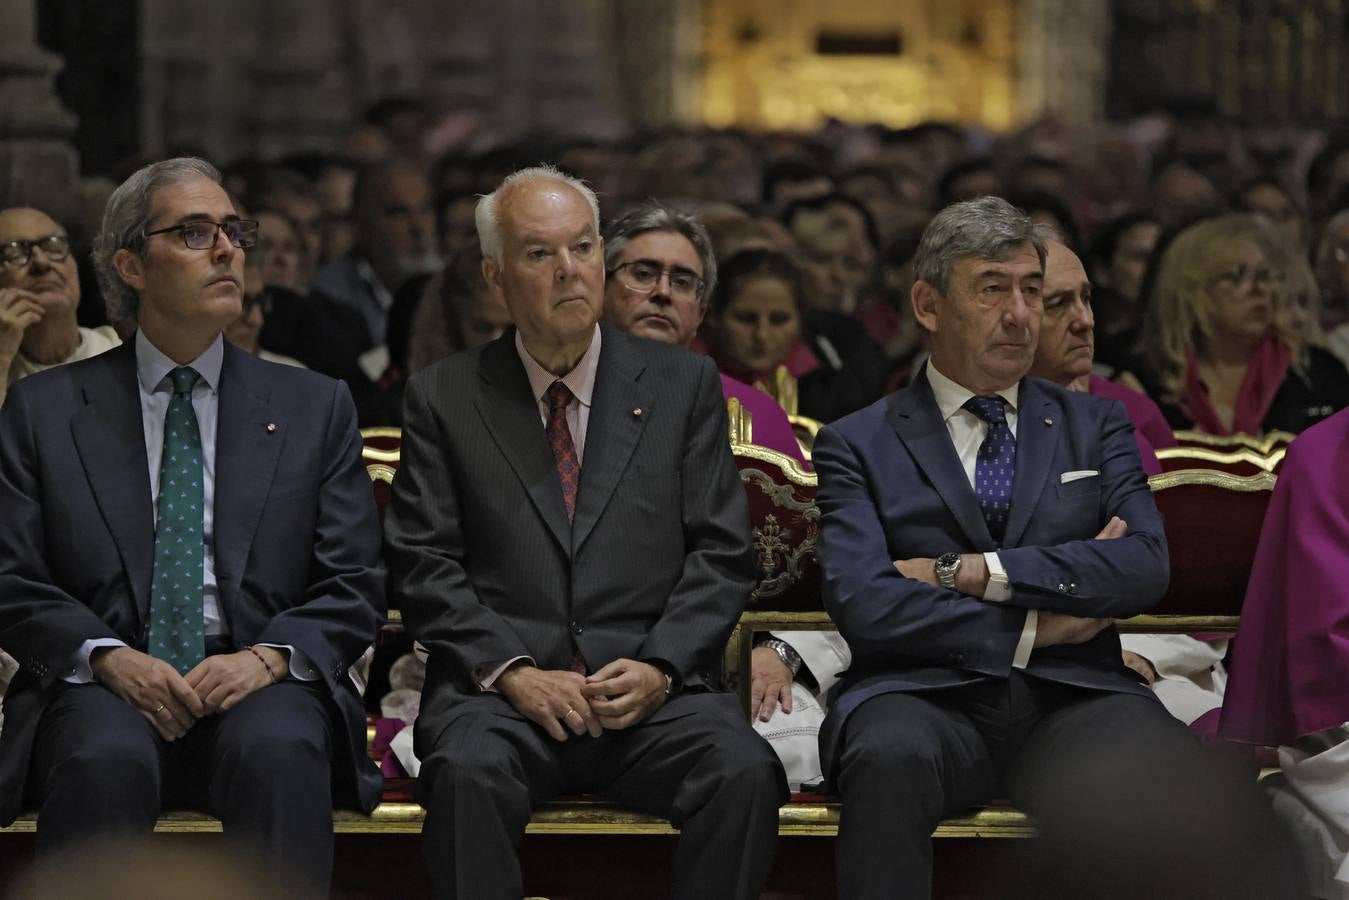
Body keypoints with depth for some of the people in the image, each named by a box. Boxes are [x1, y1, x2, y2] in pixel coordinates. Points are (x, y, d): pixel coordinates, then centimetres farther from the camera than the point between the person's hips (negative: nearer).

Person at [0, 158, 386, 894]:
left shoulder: (314, 408, 15)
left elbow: (354, 586, 9)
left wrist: (270, 657, -12)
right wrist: (110, 659, -13)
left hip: (255, 685, 1)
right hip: (103, 689, -1)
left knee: (280, 750, -35)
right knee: (104, 759, -36)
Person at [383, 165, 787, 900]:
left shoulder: (684, 385, 14)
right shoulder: (444, 399, 12)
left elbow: (722, 555, 9)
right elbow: (423, 566, 4)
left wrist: (658, 667, -8)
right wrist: (510, 671, -11)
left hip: (655, 691, 1)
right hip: (501, 691, -1)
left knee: (744, 774, -30)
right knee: (467, 773, -35)